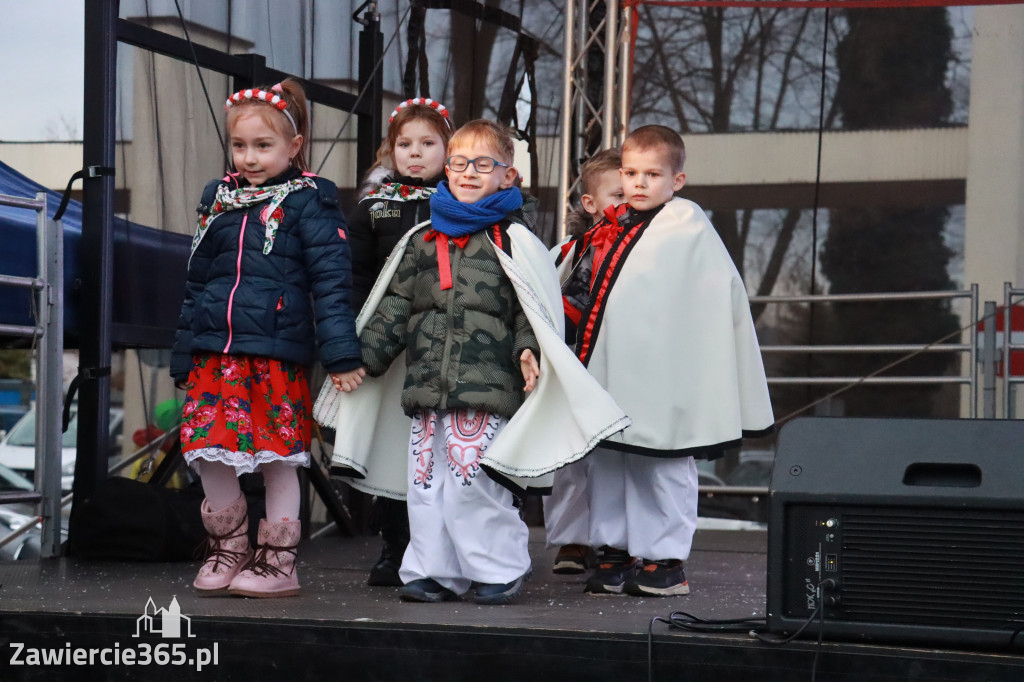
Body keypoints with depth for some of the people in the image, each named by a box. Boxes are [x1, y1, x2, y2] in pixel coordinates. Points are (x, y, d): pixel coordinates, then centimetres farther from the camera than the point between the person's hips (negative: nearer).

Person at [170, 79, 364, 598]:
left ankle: (277, 561, 14)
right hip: (215, 351, 5)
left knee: (278, 458, 1)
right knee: (210, 453, 1)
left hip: (278, 352, -5)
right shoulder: (218, 199, 14)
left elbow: (331, 281, -7)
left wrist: (341, 353, -14)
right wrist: (183, 358, 19)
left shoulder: (308, 202, -2)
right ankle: (227, 549, 21)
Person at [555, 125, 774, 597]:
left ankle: (665, 560, 8)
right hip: (609, 371, 6)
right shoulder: (609, 230, 12)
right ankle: (615, 552, 20)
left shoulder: (686, 226, -6)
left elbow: (724, 290, -8)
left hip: (661, 375, -6)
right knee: (606, 462, 10)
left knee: (662, 469, -1)